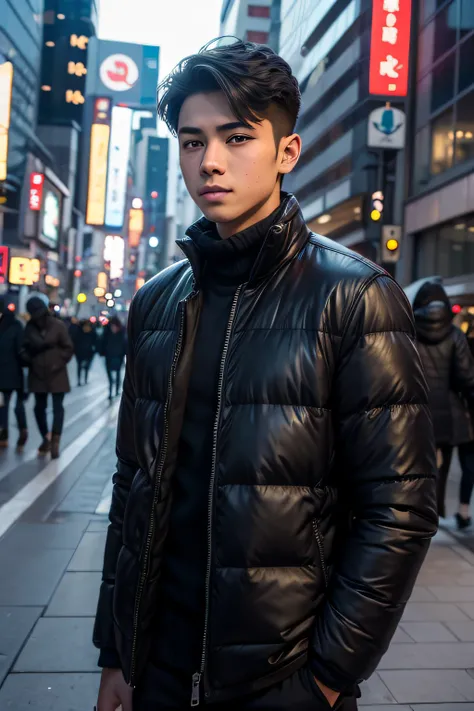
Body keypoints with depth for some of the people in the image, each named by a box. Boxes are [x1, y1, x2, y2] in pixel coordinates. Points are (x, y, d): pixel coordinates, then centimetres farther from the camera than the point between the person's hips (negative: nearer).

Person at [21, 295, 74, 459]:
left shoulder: (58, 325, -9)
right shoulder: (30, 327, 0)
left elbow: (68, 348, -5)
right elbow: (25, 347, 10)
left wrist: (59, 363, -12)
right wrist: (28, 360, -6)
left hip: (56, 374, -4)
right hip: (37, 374, 4)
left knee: (57, 407, -2)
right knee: (39, 407, 11)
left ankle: (55, 442, -1)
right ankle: (46, 438, 28)